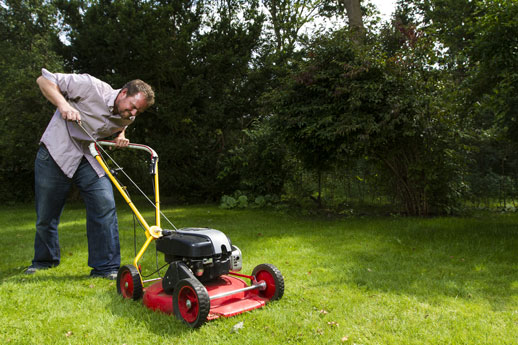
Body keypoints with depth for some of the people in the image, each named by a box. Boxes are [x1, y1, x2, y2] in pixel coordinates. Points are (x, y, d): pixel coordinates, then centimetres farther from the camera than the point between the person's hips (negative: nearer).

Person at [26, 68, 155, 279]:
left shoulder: (127, 118, -3)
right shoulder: (92, 87, -20)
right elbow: (45, 79, -14)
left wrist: (120, 138, -2)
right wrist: (63, 105, -30)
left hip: (89, 159, 4)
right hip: (56, 153, -4)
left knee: (105, 205, -15)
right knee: (45, 216, 6)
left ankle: (105, 267, -6)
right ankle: (45, 259, 34)